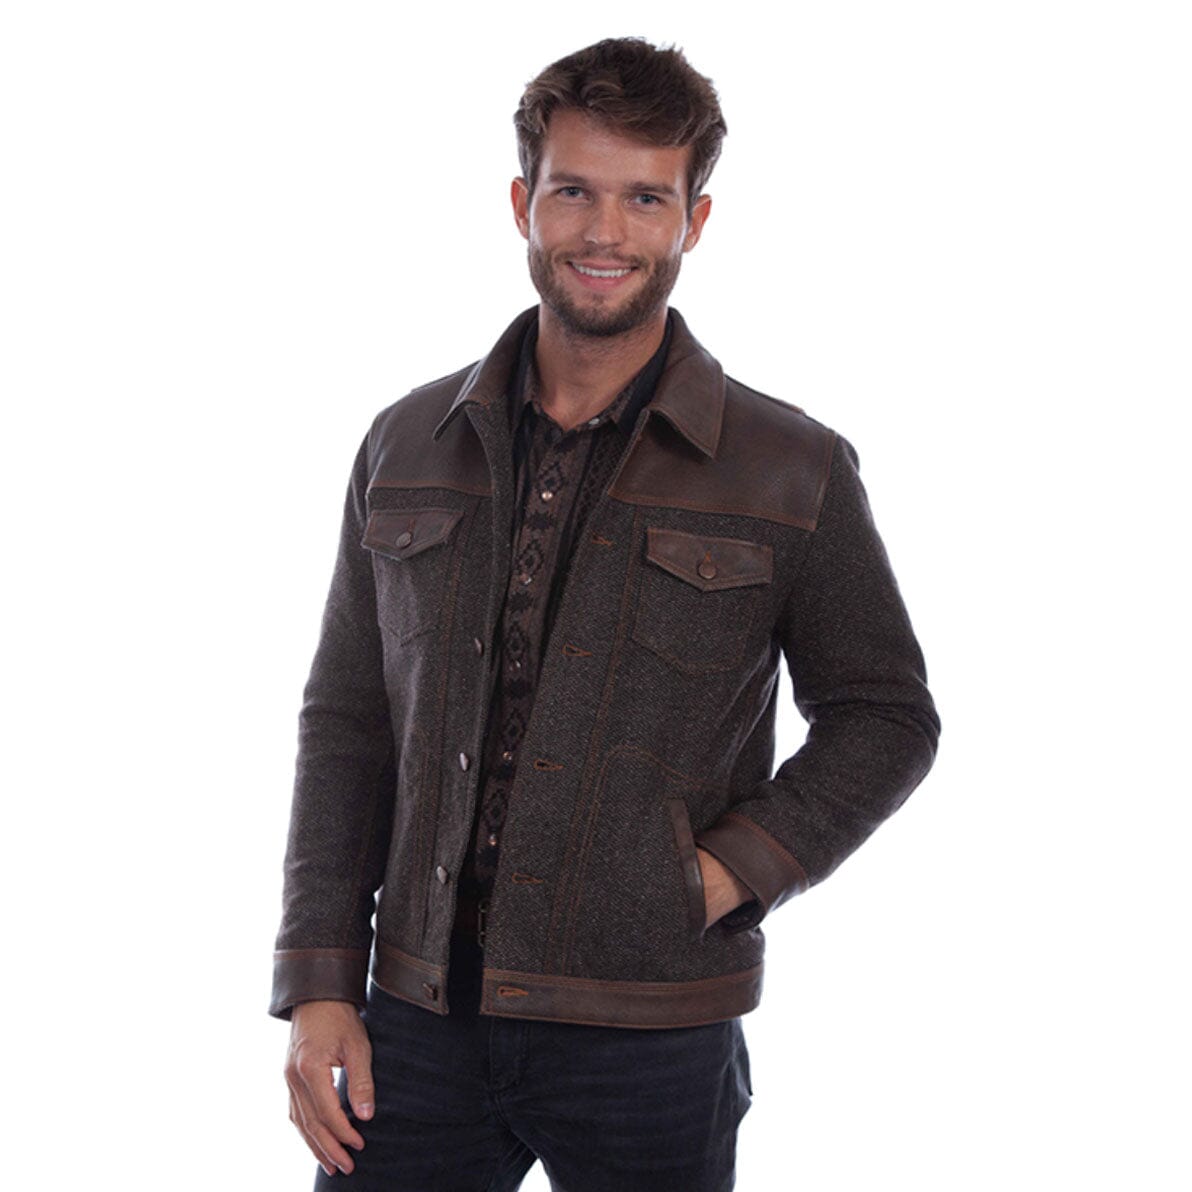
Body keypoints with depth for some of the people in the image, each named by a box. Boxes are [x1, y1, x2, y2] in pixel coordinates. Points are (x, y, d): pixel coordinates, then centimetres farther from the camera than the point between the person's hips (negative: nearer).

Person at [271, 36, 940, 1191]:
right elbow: (347, 721, 8)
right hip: (421, 1017, 2)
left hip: (647, 1040, -2)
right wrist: (320, 985, 2)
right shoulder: (407, 446, 6)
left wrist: (733, 869, -9)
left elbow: (884, 714, 5)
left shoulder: (792, 471, -2)